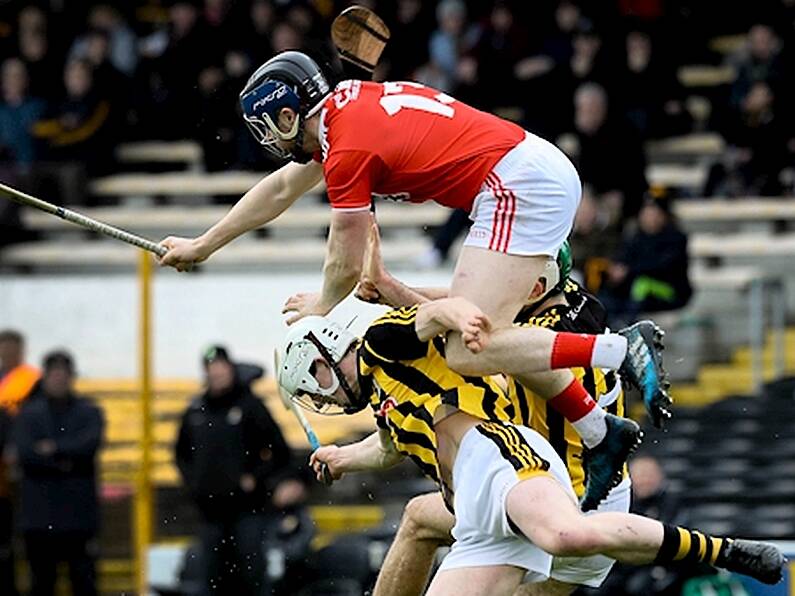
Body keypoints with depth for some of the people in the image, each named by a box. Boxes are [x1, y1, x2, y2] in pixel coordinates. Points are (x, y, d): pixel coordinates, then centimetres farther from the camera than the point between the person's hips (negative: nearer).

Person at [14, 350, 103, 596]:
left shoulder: (89, 412, 9)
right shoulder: (28, 414, 8)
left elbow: (91, 443, -10)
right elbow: (24, 452, -7)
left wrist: (55, 449, -13)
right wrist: (61, 463, -11)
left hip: (80, 514, 0)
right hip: (40, 516, 0)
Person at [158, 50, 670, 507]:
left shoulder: (347, 150, -10)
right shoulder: (347, 102, 17)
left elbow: (347, 266, 2)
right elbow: (282, 189, 34)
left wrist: (322, 306, 25)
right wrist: (202, 245, 45)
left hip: (518, 186, -10)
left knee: (468, 353, -17)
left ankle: (625, 350, -21)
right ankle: (601, 437, 15)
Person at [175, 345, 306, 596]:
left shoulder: (250, 405, -2)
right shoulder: (195, 411, 12)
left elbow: (279, 451, -1)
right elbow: (182, 454, 25)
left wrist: (256, 477, -10)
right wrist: (193, 481, 10)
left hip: (248, 506, -5)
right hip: (211, 507, 5)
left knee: (252, 571, -9)